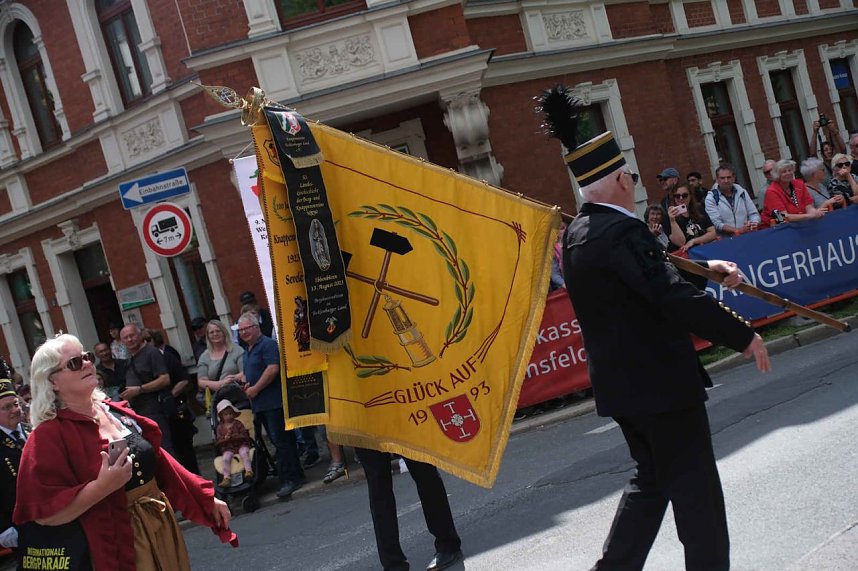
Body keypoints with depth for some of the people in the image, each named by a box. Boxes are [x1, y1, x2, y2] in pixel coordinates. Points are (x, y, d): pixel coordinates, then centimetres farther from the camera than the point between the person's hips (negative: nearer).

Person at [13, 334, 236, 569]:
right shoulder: (49, 435, -12)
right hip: (117, 546, -6)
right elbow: (44, 513, -18)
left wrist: (207, 498, 14)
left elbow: (160, 461, 14)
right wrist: (102, 487, -28)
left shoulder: (117, 412, 8)